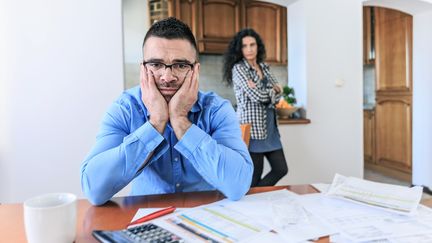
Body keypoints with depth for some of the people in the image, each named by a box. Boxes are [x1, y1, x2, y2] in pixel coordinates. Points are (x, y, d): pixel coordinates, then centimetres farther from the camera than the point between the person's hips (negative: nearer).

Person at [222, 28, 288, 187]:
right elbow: (257, 96, -18)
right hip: (252, 127, -7)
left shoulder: (264, 67, 13)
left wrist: (263, 93, -13)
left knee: (281, 169, 10)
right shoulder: (238, 68, -8)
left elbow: (277, 96, 5)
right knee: (254, 177, 1)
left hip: (269, 126, 7)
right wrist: (273, 90, 0)